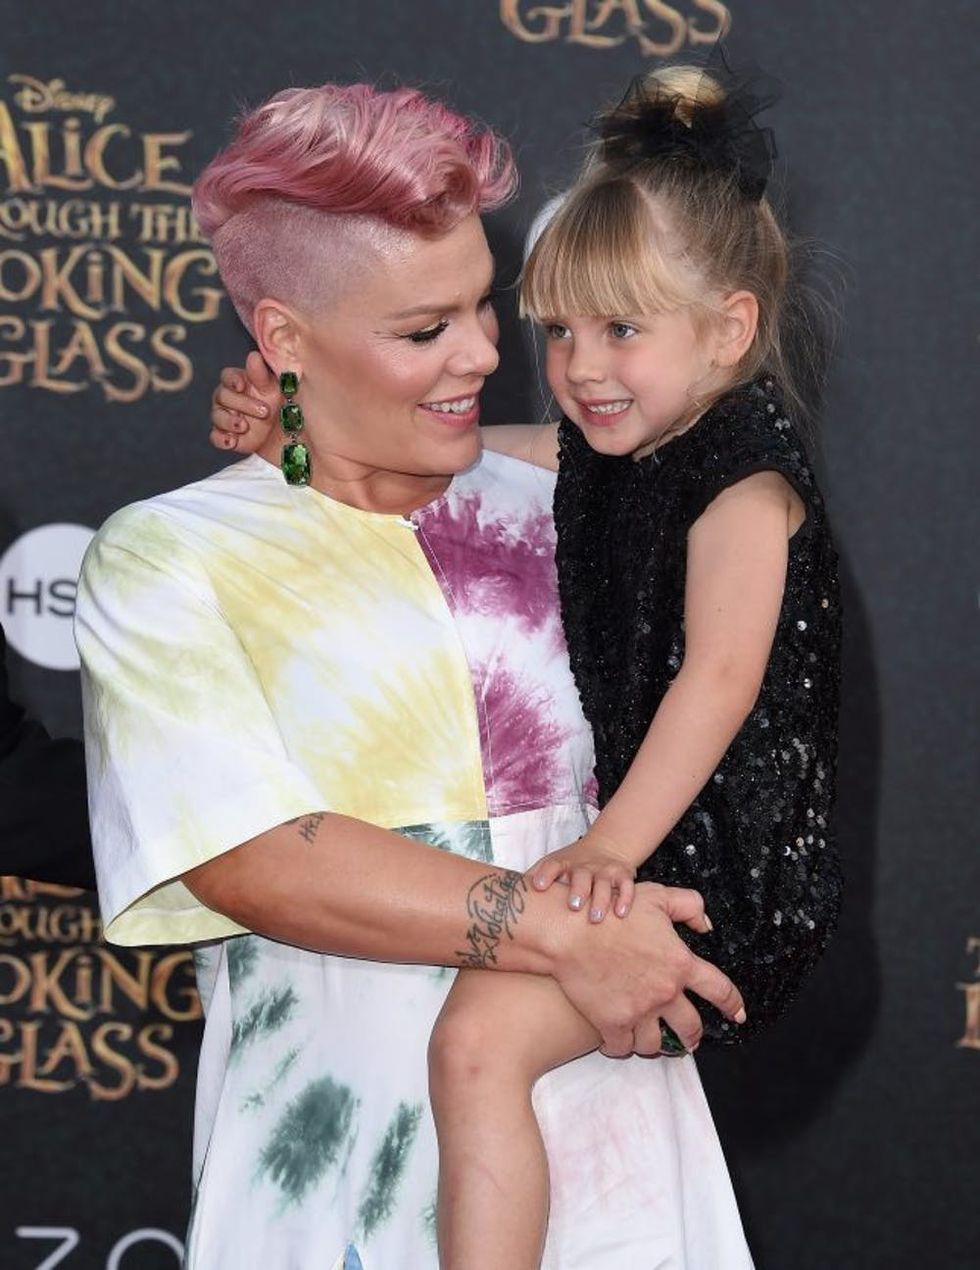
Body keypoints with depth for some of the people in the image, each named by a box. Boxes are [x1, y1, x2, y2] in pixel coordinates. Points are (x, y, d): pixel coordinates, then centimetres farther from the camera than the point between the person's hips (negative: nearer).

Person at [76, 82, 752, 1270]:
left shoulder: (545, 515, 12)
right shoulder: (164, 563, -2)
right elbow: (252, 858, -15)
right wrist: (563, 935, -20)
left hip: (606, 1133, 4)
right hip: (342, 1168, -4)